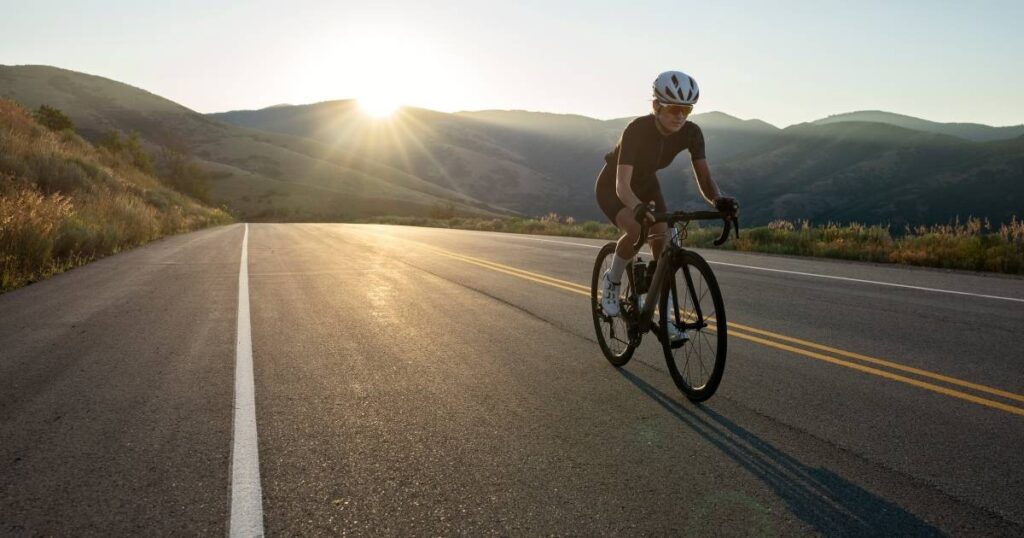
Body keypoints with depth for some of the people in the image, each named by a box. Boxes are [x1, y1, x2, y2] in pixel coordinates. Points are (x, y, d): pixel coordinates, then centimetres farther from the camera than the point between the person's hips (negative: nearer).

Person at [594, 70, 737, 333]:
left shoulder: (691, 133, -21)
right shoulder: (637, 129, -35)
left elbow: (704, 177, -23)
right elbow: (622, 185, -43)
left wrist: (718, 200, -45)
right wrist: (638, 207, -64)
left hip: (646, 184, 5)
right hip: (612, 186, -4)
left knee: (664, 239, -15)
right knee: (634, 230, -34)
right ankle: (611, 281, -5)